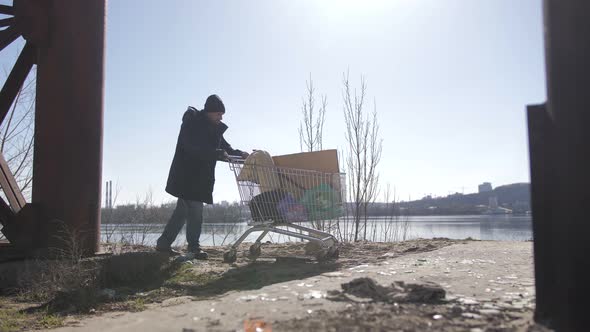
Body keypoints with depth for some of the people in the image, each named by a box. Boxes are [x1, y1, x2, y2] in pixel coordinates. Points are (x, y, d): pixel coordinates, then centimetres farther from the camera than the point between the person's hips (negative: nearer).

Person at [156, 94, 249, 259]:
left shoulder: (214, 128, 11)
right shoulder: (191, 123, -14)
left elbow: (225, 146, 14)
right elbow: (194, 148, -27)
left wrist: (239, 154, -5)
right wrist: (218, 153, -32)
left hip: (201, 177, 8)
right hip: (186, 175, -8)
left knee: (183, 209, 12)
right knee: (195, 210, -9)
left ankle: (164, 243, 22)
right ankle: (194, 247, 1)